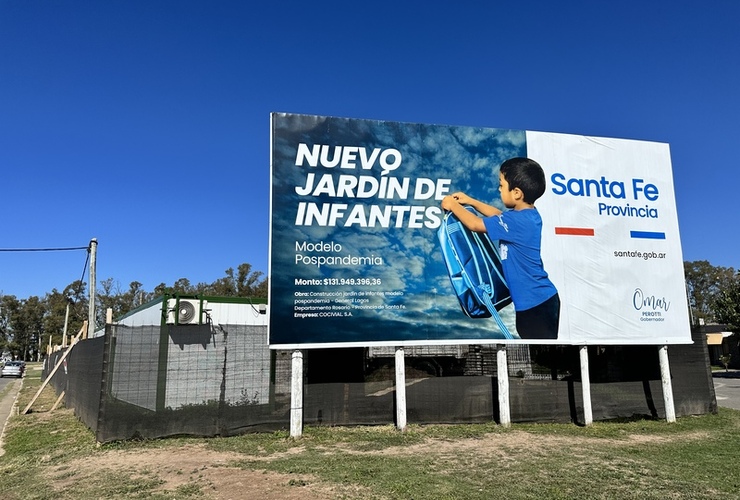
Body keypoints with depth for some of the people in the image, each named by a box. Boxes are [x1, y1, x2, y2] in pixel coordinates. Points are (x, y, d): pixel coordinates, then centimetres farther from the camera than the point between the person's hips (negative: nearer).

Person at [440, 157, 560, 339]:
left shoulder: (518, 220, -23)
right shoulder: (527, 215, 6)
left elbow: (475, 224, -15)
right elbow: (499, 216, 25)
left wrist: (454, 206, 0)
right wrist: (471, 201, 23)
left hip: (535, 303, -10)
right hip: (540, 299, 10)